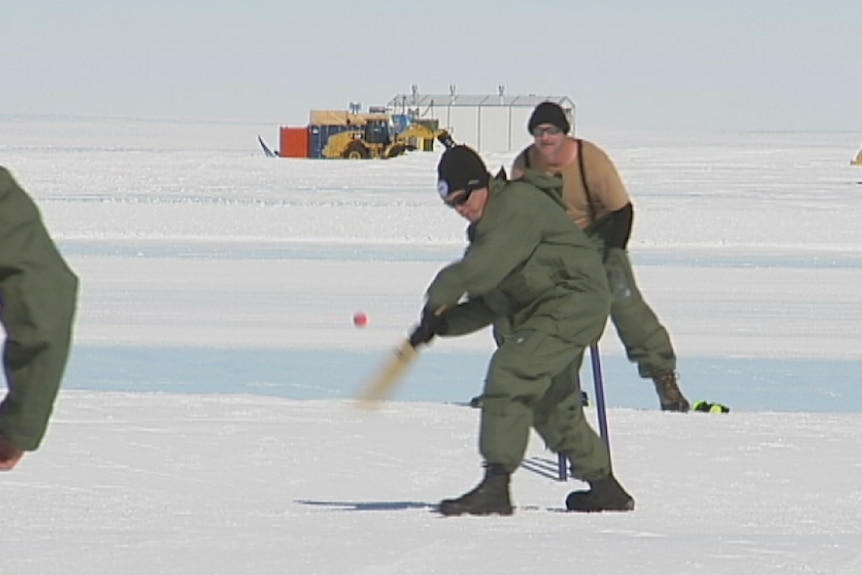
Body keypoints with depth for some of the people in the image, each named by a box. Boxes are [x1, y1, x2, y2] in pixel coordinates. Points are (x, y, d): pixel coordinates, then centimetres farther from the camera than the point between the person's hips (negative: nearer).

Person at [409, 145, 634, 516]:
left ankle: (495, 487, -27)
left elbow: (485, 267, -27)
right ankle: (604, 488, 34)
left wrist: (439, 297, -19)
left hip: (573, 301, -11)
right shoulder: (488, 226, 18)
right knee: (551, 404, 20)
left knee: (509, 374, -22)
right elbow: (490, 305, 16)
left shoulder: (518, 204, -13)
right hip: (544, 312, 11)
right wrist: (443, 322, 0)